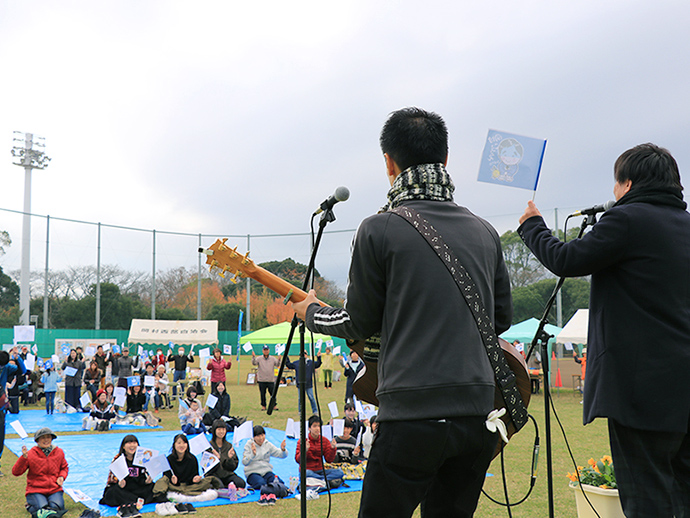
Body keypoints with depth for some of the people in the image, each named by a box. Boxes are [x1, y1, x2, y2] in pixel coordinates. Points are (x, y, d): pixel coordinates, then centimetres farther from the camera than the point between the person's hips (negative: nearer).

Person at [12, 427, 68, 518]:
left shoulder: (59, 452, 6)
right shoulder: (31, 454, -4)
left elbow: (64, 467, 22)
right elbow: (16, 472, -9)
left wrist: (62, 476, 0)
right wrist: (24, 457, -23)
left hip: (55, 490, 2)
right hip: (35, 490, -2)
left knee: (56, 507, -26)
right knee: (42, 508, -28)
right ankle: (30, 506, 4)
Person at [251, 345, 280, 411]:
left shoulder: (273, 359, 8)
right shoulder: (259, 358, 3)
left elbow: (277, 365, -1)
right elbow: (254, 363, -11)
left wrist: (279, 359, -20)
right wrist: (253, 357, -28)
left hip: (271, 380, 1)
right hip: (261, 380, -1)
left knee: (273, 393, 0)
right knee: (262, 394, 4)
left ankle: (274, 405, 10)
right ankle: (263, 405, 15)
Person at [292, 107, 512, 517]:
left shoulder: (379, 230, -7)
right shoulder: (485, 232, 8)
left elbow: (359, 323, 0)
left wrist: (311, 313, 19)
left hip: (412, 414, -5)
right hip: (479, 411, 5)